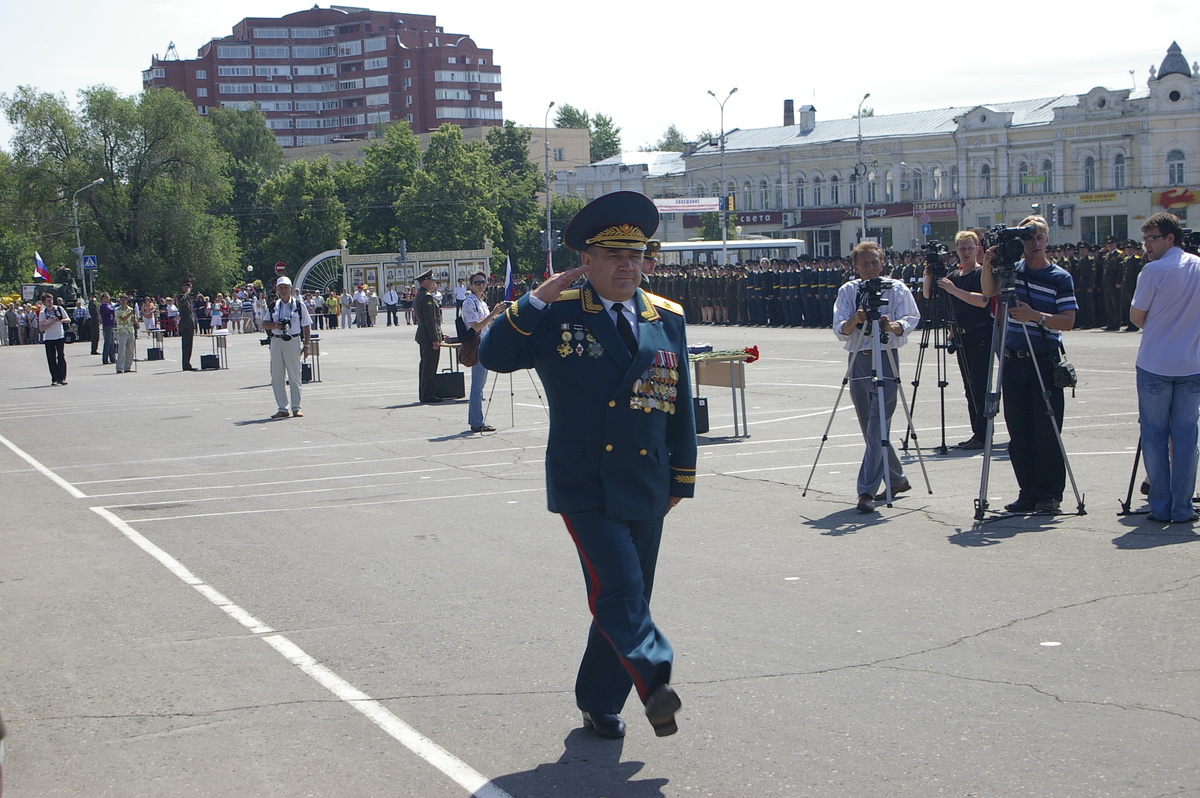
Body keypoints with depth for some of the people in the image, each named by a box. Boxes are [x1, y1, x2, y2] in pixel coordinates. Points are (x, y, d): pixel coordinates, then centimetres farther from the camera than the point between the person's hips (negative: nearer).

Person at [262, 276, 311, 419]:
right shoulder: (273, 306, 11)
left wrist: (306, 345, -1)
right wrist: (274, 325, -10)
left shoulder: (299, 305, 2)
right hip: (276, 341, 4)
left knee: (294, 376, -1)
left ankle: (296, 407, 8)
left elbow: (306, 326, 3)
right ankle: (282, 408, 10)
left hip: (293, 342, -4)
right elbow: (264, 324, 12)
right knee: (276, 377, 3)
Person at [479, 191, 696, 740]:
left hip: (646, 488, 4)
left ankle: (600, 703, 23)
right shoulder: (556, 315, -1)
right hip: (584, 487, -4)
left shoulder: (667, 319, 8)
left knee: (628, 600, 9)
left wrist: (682, 477, 13)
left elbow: (681, 403, 13)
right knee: (619, 589, -20)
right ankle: (654, 681, -18)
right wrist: (536, 300, -16)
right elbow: (493, 356, -9)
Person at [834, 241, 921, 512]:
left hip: (886, 360, -4)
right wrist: (855, 319, -22)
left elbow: (909, 321, -9)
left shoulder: (897, 289, 2)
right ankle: (896, 480, 28)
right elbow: (840, 331, -1)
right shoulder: (847, 291, 7)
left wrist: (892, 325, -30)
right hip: (857, 360, 4)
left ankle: (867, 491, -14)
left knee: (877, 428, -13)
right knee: (870, 430, 10)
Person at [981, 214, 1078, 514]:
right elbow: (989, 292, -1)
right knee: (1019, 431, 5)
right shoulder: (1012, 270, 10)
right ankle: (1028, 493, 13)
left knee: (1047, 430, -4)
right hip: (1013, 361, 4)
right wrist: (988, 266, -16)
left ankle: (1051, 494, 6)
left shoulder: (1060, 278, -2)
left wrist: (1036, 316, -22)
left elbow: (1068, 321, -7)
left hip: (1045, 362, -4)